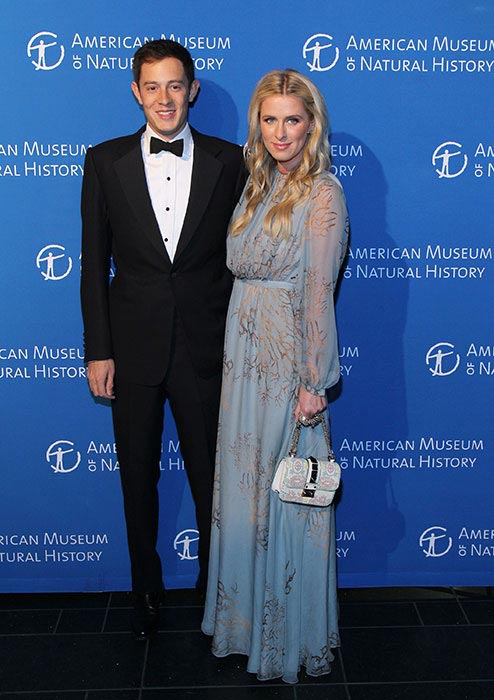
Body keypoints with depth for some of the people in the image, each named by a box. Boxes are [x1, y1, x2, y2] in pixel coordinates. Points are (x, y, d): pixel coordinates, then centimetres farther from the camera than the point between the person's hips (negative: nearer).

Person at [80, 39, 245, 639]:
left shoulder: (228, 161, 0)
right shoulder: (106, 161, 1)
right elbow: (94, 262, 1)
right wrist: (98, 351, -2)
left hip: (206, 348, 0)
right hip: (133, 349, 1)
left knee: (211, 478, 11)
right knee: (138, 481, 15)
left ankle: (213, 585, 35)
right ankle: (146, 590, 37)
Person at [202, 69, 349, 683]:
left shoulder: (322, 195, -11)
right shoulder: (257, 186, 11)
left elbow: (319, 293, -15)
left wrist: (313, 381, -16)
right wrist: (233, 348, 8)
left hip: (289, 359, -7)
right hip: (244, 355, 7)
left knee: (286, 492, 5)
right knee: (244, 486, 15)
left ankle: (293, 632, 26)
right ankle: (248, 616, 34)